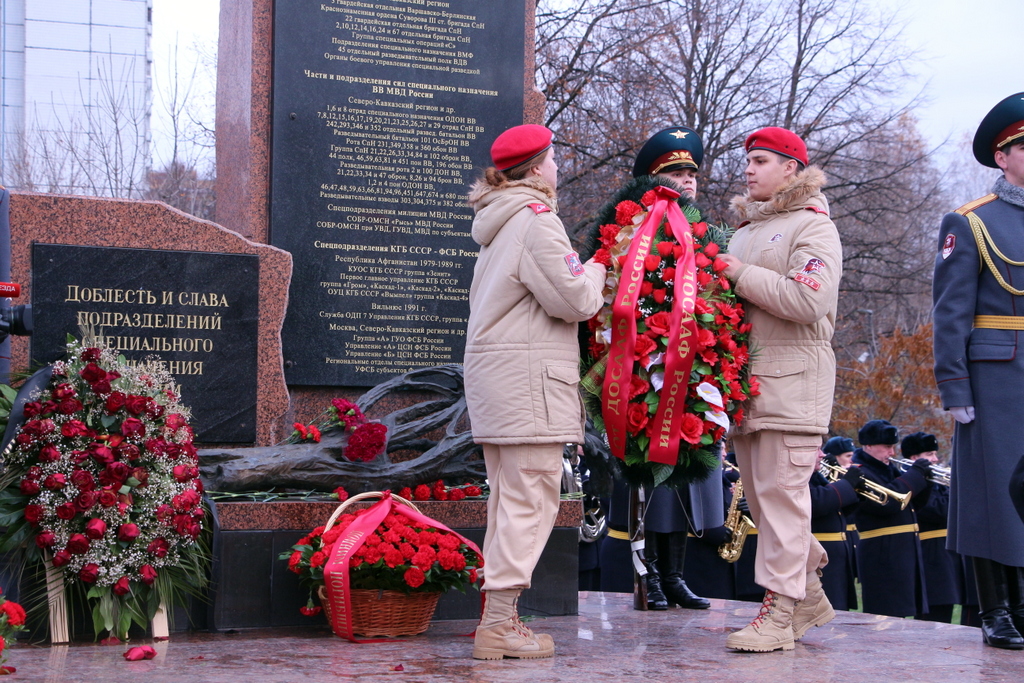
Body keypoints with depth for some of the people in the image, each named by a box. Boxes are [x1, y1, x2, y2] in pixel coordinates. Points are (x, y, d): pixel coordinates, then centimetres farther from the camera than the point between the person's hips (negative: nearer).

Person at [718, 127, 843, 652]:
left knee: (781, 492, -10)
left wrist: (741, 275, -13)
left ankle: (779, 613, -8)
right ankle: (809, 596, 21)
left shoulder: (813, 226, -4)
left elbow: (809, 300, -19)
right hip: (744, 377, 8)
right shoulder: (746, 230, 22)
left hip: (792, 378, -8)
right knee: (759, 495, 10)